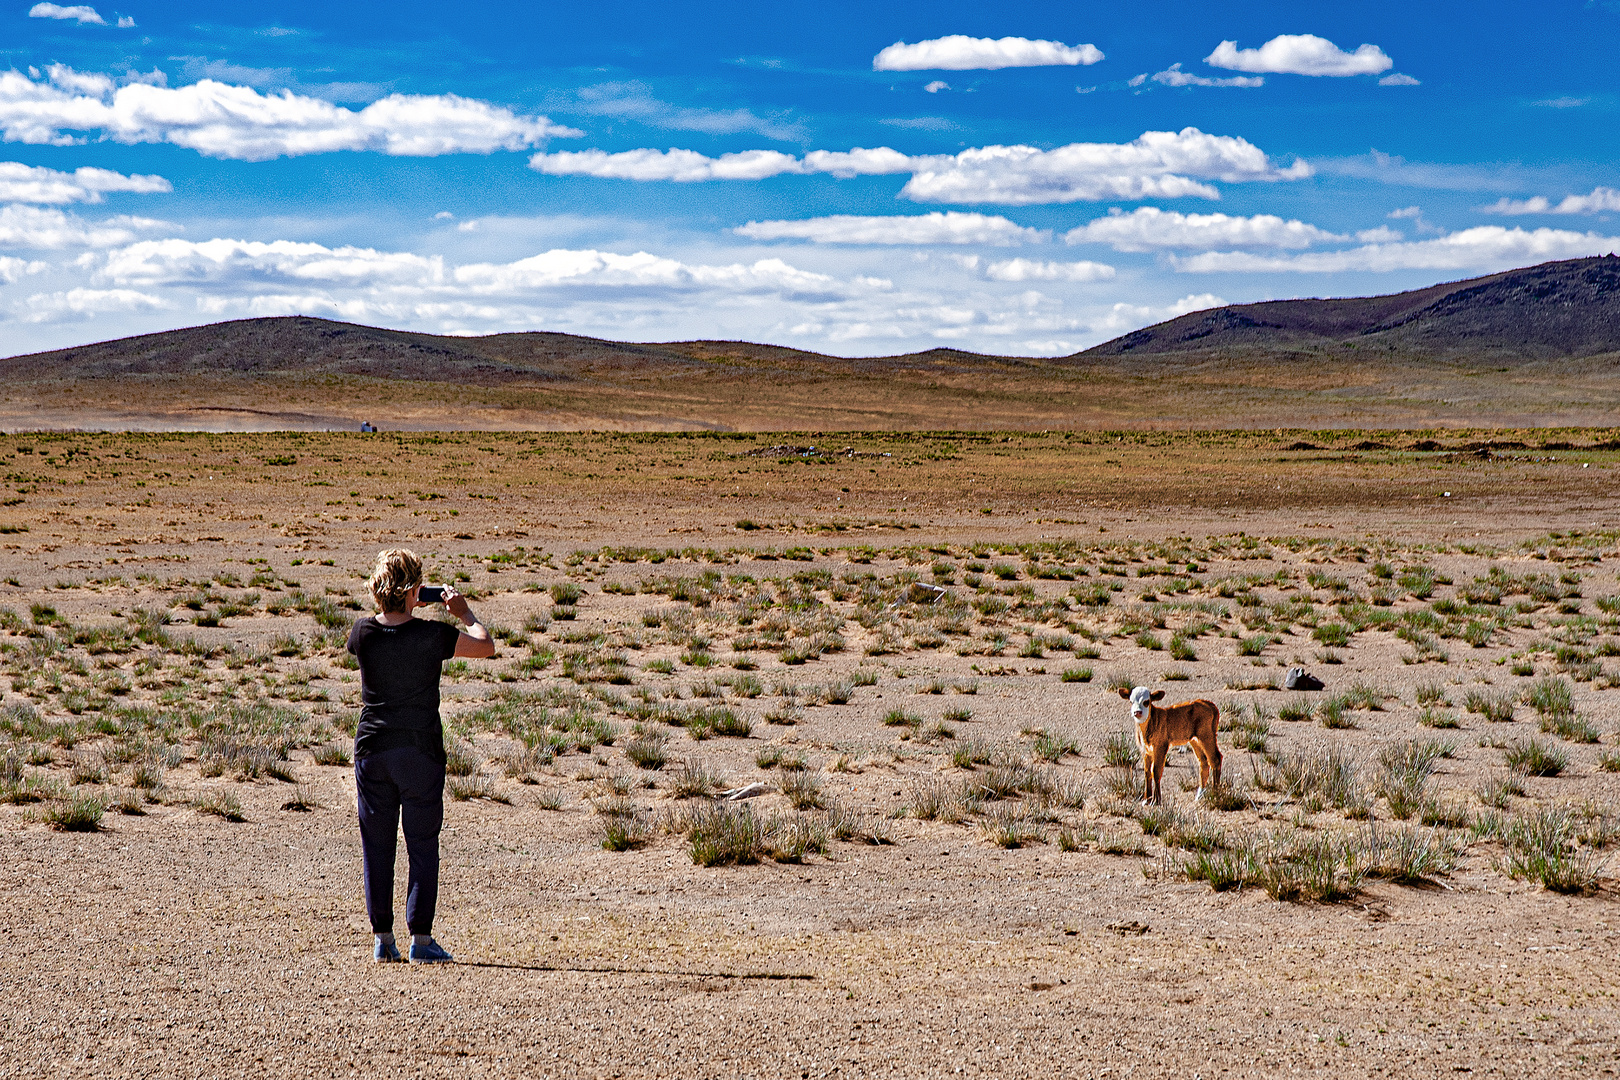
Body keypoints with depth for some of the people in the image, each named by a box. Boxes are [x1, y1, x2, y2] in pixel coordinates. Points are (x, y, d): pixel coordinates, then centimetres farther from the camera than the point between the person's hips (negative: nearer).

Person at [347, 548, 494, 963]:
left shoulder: (363, 632, -5)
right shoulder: (431, 636, -13)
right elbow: (486, 646, 2)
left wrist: (406, 608, 22)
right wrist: (463, 612, 15)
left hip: (372, 750, 3)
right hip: (420, 750, -3)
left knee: (376, 846, 10)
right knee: (423, 847, 5)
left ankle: (382, 938, 12)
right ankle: (421, 938, 3)